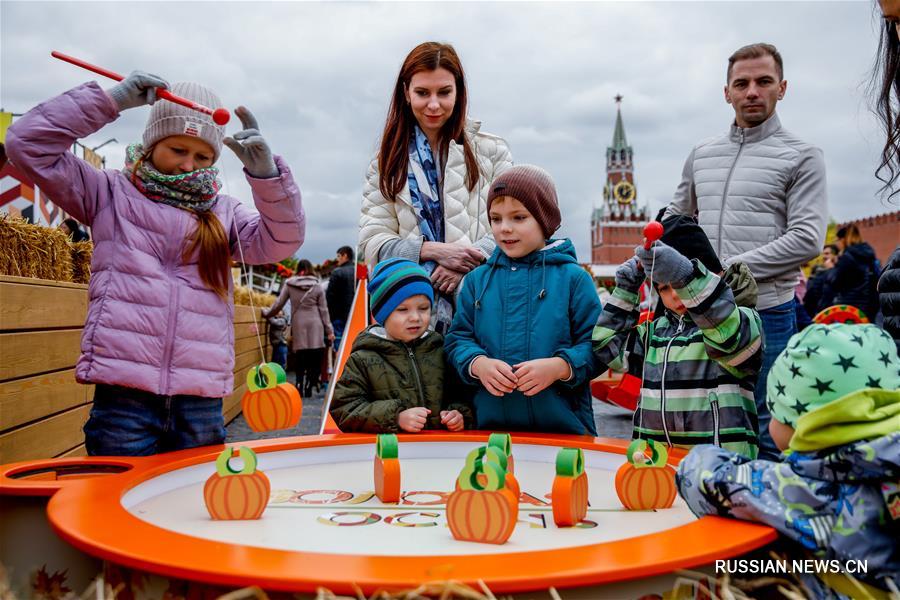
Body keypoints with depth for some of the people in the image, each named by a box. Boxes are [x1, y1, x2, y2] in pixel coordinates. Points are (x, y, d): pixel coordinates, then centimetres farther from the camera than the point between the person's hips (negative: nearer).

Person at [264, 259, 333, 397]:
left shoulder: (289, 284, 4)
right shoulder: (317, 286, 2)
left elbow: (278, 304, 6)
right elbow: (323, 310, 3)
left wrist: (266, 313, 24)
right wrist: (329, 330, 6)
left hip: (298, 326, 1)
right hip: (315, 326, -1)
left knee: (300, 360, 6)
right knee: (315, 359, 3)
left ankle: (300, 387, 1)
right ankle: (308, 387, -2)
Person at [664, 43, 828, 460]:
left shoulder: (801, 157, -2)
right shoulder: (701, 155, 14)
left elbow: (807, 239, -11)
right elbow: (676, 217, 24)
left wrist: (727, 271, -15)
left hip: (766, 312, -5)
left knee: (762, 429, 1)